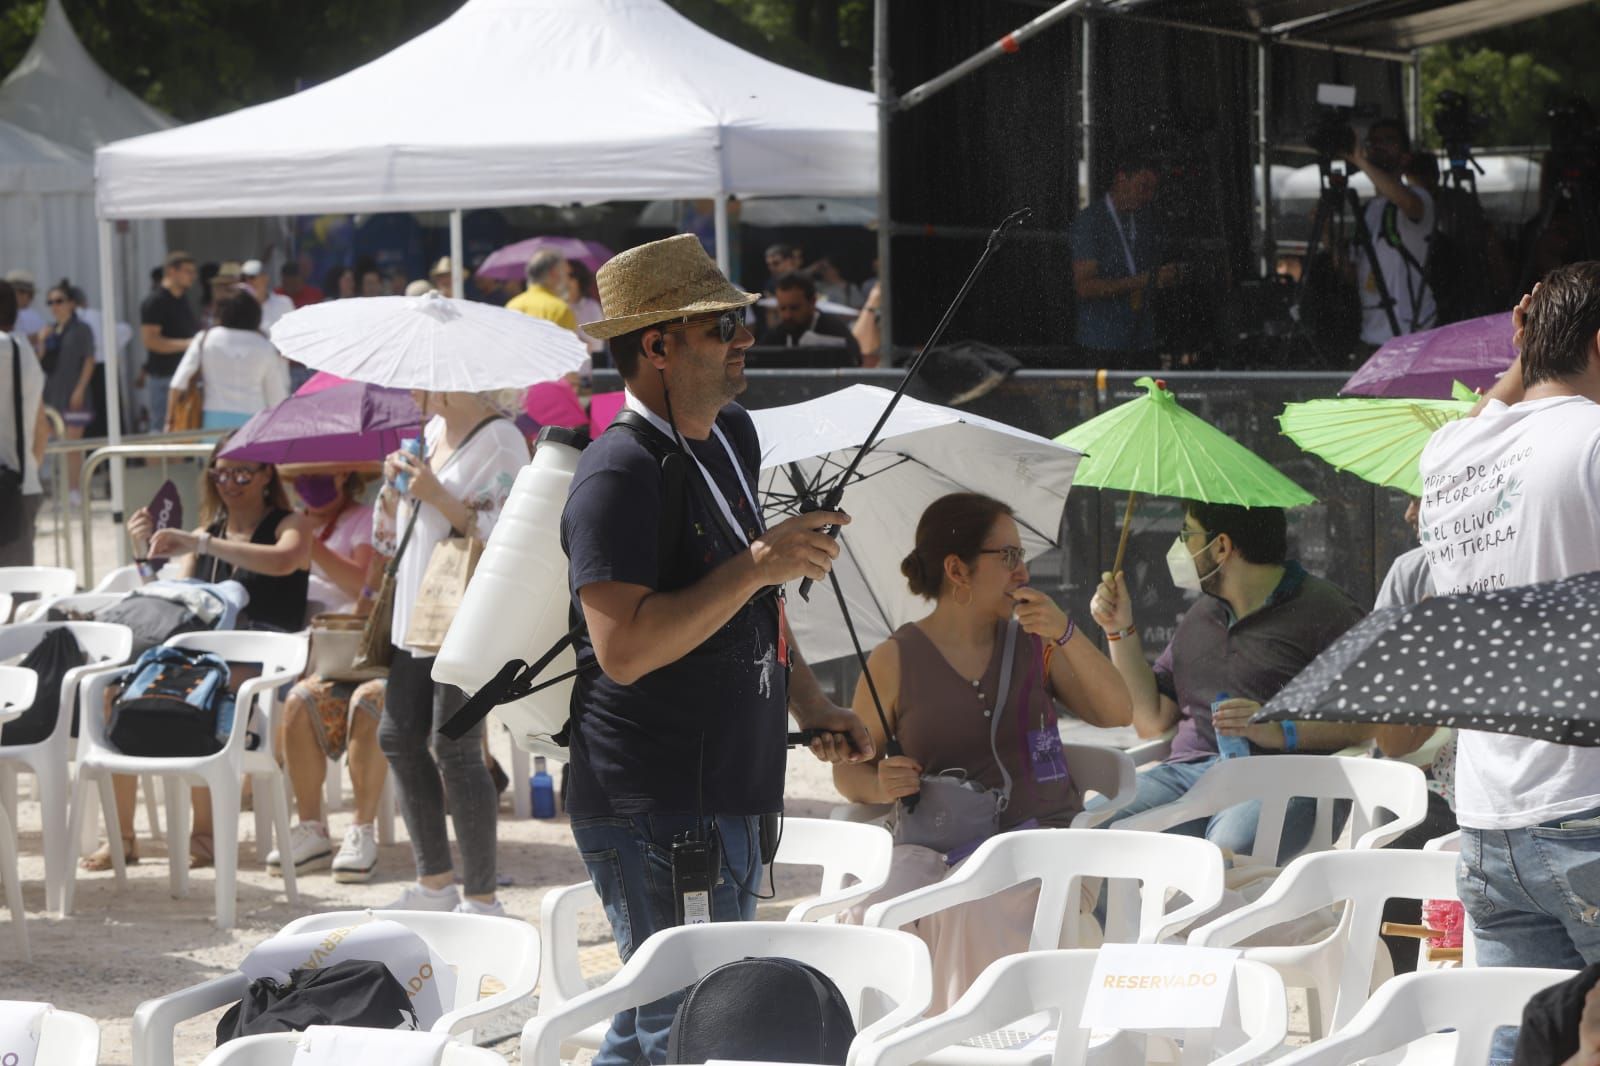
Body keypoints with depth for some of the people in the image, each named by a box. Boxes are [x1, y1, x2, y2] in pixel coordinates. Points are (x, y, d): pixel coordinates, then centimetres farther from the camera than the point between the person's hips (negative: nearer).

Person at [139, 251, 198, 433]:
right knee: (163, 430, -8)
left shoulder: (182, 302, 16)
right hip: (163, 378, -9)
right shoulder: (155, 302, -11)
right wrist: (187, 344, -23)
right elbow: (150, 340, -20)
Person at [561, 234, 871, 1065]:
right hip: (654, 814, -9)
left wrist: (811, 707, 19)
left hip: (728, 800, 9)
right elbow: (623, 647, -27)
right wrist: (758, 564, -26)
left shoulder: (731, 437, 13)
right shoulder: (619, 473, -18)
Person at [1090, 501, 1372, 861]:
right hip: (1186, 770, 6)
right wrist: (1120, 630, 19)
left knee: (1231, 848, -41)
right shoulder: (1201, 616, 27)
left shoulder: (1325, 608, 3)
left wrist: (1282, 731, -18)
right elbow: (1151, 720, 25)